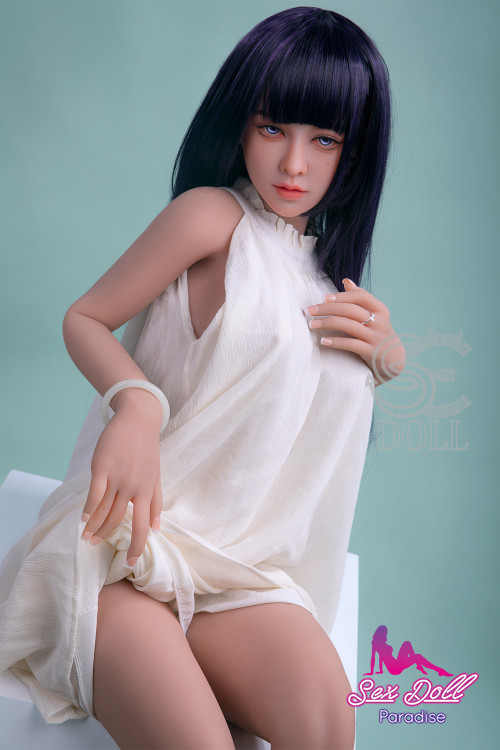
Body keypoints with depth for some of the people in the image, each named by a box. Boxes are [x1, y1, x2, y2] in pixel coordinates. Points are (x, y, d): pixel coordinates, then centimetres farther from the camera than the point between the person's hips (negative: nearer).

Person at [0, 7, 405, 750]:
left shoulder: (325, 261, 19)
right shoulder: (212, 215, -1)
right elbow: (84, 318, -1)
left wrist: (387, 349, 8)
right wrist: (136, 405, -23)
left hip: (239, 559, 6)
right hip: (129, 529, -5)